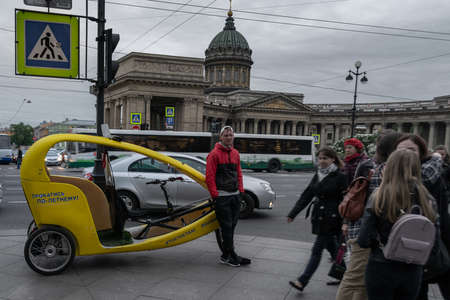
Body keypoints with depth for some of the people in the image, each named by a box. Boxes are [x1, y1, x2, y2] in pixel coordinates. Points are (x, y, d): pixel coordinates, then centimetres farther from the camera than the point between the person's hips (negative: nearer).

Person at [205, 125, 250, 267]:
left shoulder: (235, 153, 14)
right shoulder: (214, 154, -8)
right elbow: (210, 177, -11)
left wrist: (241, 189, 10)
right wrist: (215, 195, -14)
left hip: (235, 195, 7)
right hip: (222, 196, -7)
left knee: (232, 226, 10)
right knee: (227, 226, -3)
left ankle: (226, 255, 19)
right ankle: (231, 255, 5)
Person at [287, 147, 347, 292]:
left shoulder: (340, 177, -10)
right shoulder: (317, 176, 9)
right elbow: (306, 195, 9)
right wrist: (293, 213, 5)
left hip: (331, 219, -6)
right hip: (319, 218, 7)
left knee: (317, 250, -4)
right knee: (332, 248, 17)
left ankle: (303, 281, 0)